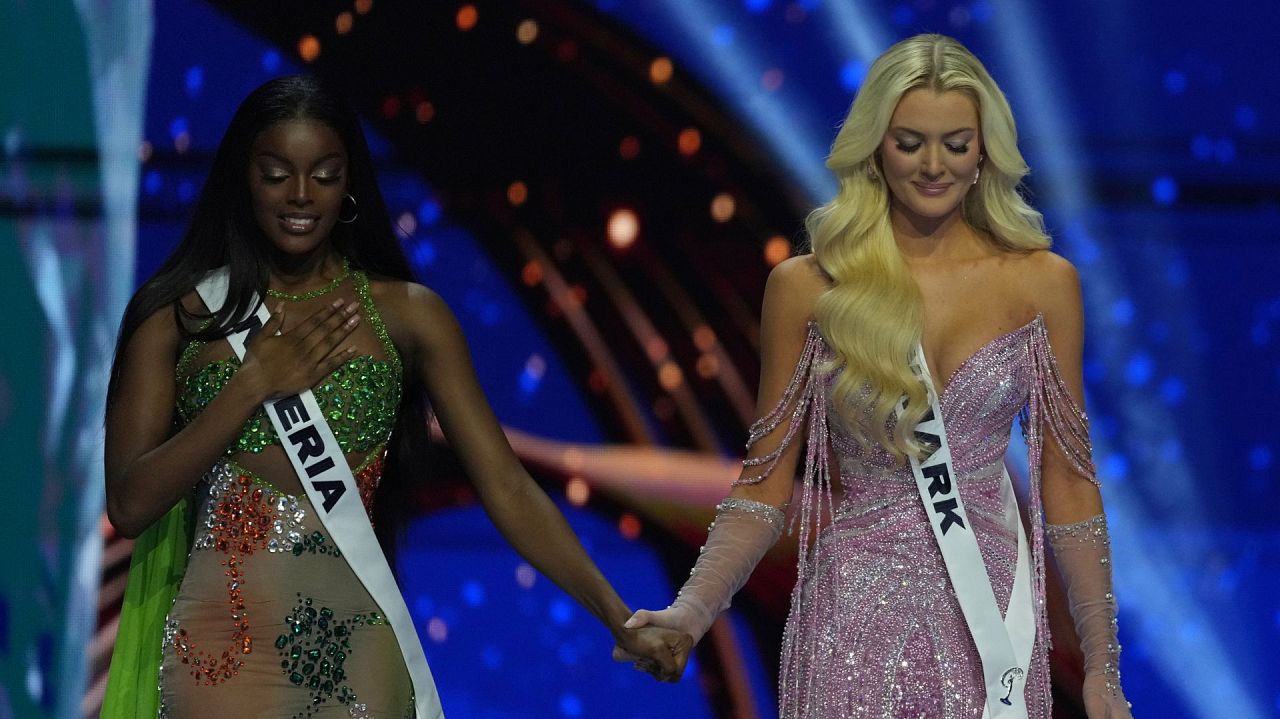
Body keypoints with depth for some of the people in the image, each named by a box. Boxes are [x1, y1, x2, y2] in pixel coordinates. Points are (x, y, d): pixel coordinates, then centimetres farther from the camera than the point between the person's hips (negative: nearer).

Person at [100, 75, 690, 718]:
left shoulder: (408, 315, 3)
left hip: (357, 657, 1)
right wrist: (254, 382, -11)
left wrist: (621, 619, -14)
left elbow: (507, 488, -3)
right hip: (221, 651, -1)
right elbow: (129, 504, -5)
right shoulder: (176, 316, 2)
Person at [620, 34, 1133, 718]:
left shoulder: (1042, 283, 0)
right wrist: (692, 609, -15)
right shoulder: (805, 288, -2)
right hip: (857, 620, -1)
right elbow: (766, 484, 0)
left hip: (990, 612, 1)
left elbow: (1067, 482, 3)